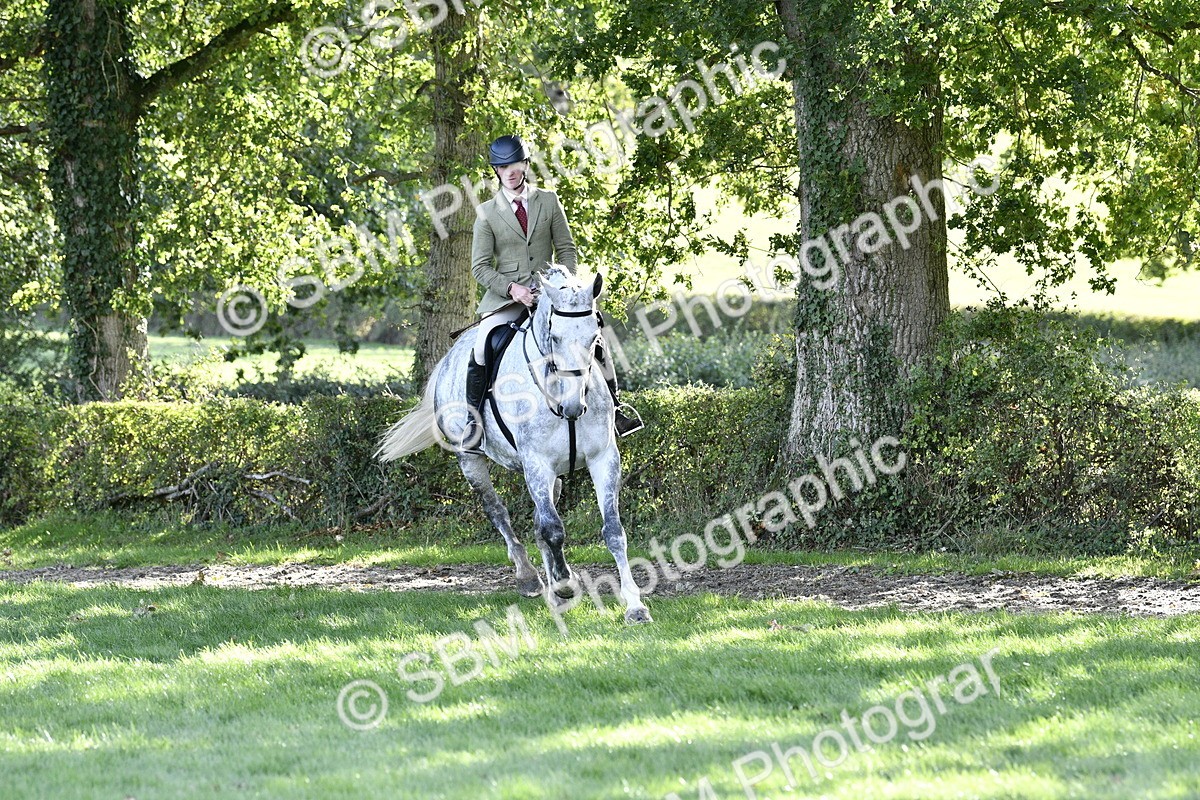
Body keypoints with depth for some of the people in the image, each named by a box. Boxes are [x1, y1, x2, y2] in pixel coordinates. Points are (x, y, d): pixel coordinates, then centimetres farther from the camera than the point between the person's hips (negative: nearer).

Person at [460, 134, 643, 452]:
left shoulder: (548, 201, 7)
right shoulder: (487, 212, 2)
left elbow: (566, 249, 9)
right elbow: (481, 267, 0)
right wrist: (512, 288, -17)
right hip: (505, 297, -2)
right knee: (481, 349, -25)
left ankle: (614, 406, 1)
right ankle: (473, 420, -13)